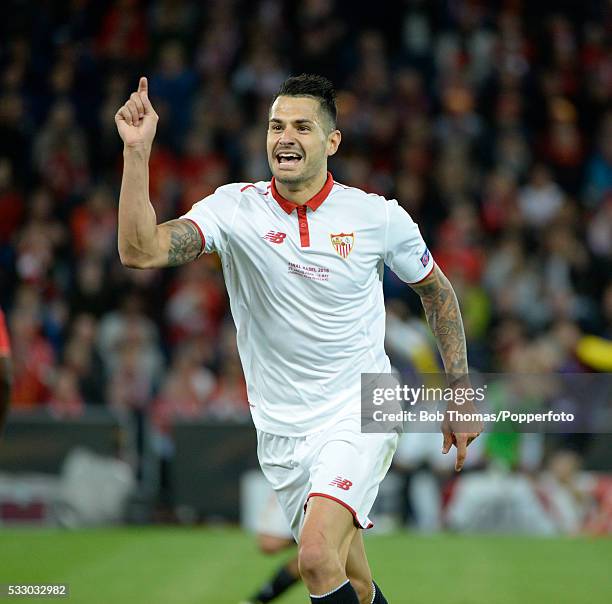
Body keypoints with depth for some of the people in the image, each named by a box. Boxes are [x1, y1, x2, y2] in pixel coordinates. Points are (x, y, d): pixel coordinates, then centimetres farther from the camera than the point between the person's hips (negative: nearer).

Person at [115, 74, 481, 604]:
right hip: (280, 431, 2)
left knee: (317, 558, -25)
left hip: (357, 416, -2)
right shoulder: (235, 208, -6)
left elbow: (436, 290, 11)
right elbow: (140, 252, -21)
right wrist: (137, 152, -31)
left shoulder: (380, 217, -6)